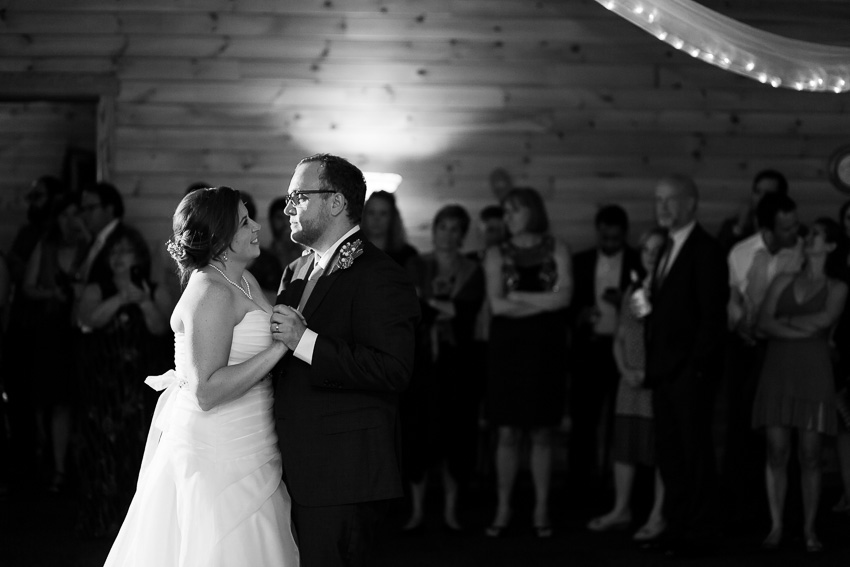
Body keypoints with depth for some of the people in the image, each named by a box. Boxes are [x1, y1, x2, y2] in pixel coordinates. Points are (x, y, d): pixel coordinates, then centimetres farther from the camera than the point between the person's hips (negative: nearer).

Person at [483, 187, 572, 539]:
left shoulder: (556, 251, 6)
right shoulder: (497, 255, 9)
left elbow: (564, 297, -6)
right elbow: (497, 305, -2)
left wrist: (518, 297, -4)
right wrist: (542, 303, -6)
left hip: (545, 350, 0)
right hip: (507, 348, 1)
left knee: (542, 433, 2)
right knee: (507, 433, -1)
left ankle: (541, 511, 8)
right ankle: (503, 511, 4)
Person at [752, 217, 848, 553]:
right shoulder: (783, 282, 14)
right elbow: (764, 323, 1)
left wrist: (786, 320, -2)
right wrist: (803, 331, -10)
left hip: (814, 373, -2)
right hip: (777, 371, 2)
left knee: (810, 455, -2)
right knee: (777, 452, -3)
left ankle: (809, 529, 3)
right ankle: (776, 527, 2)